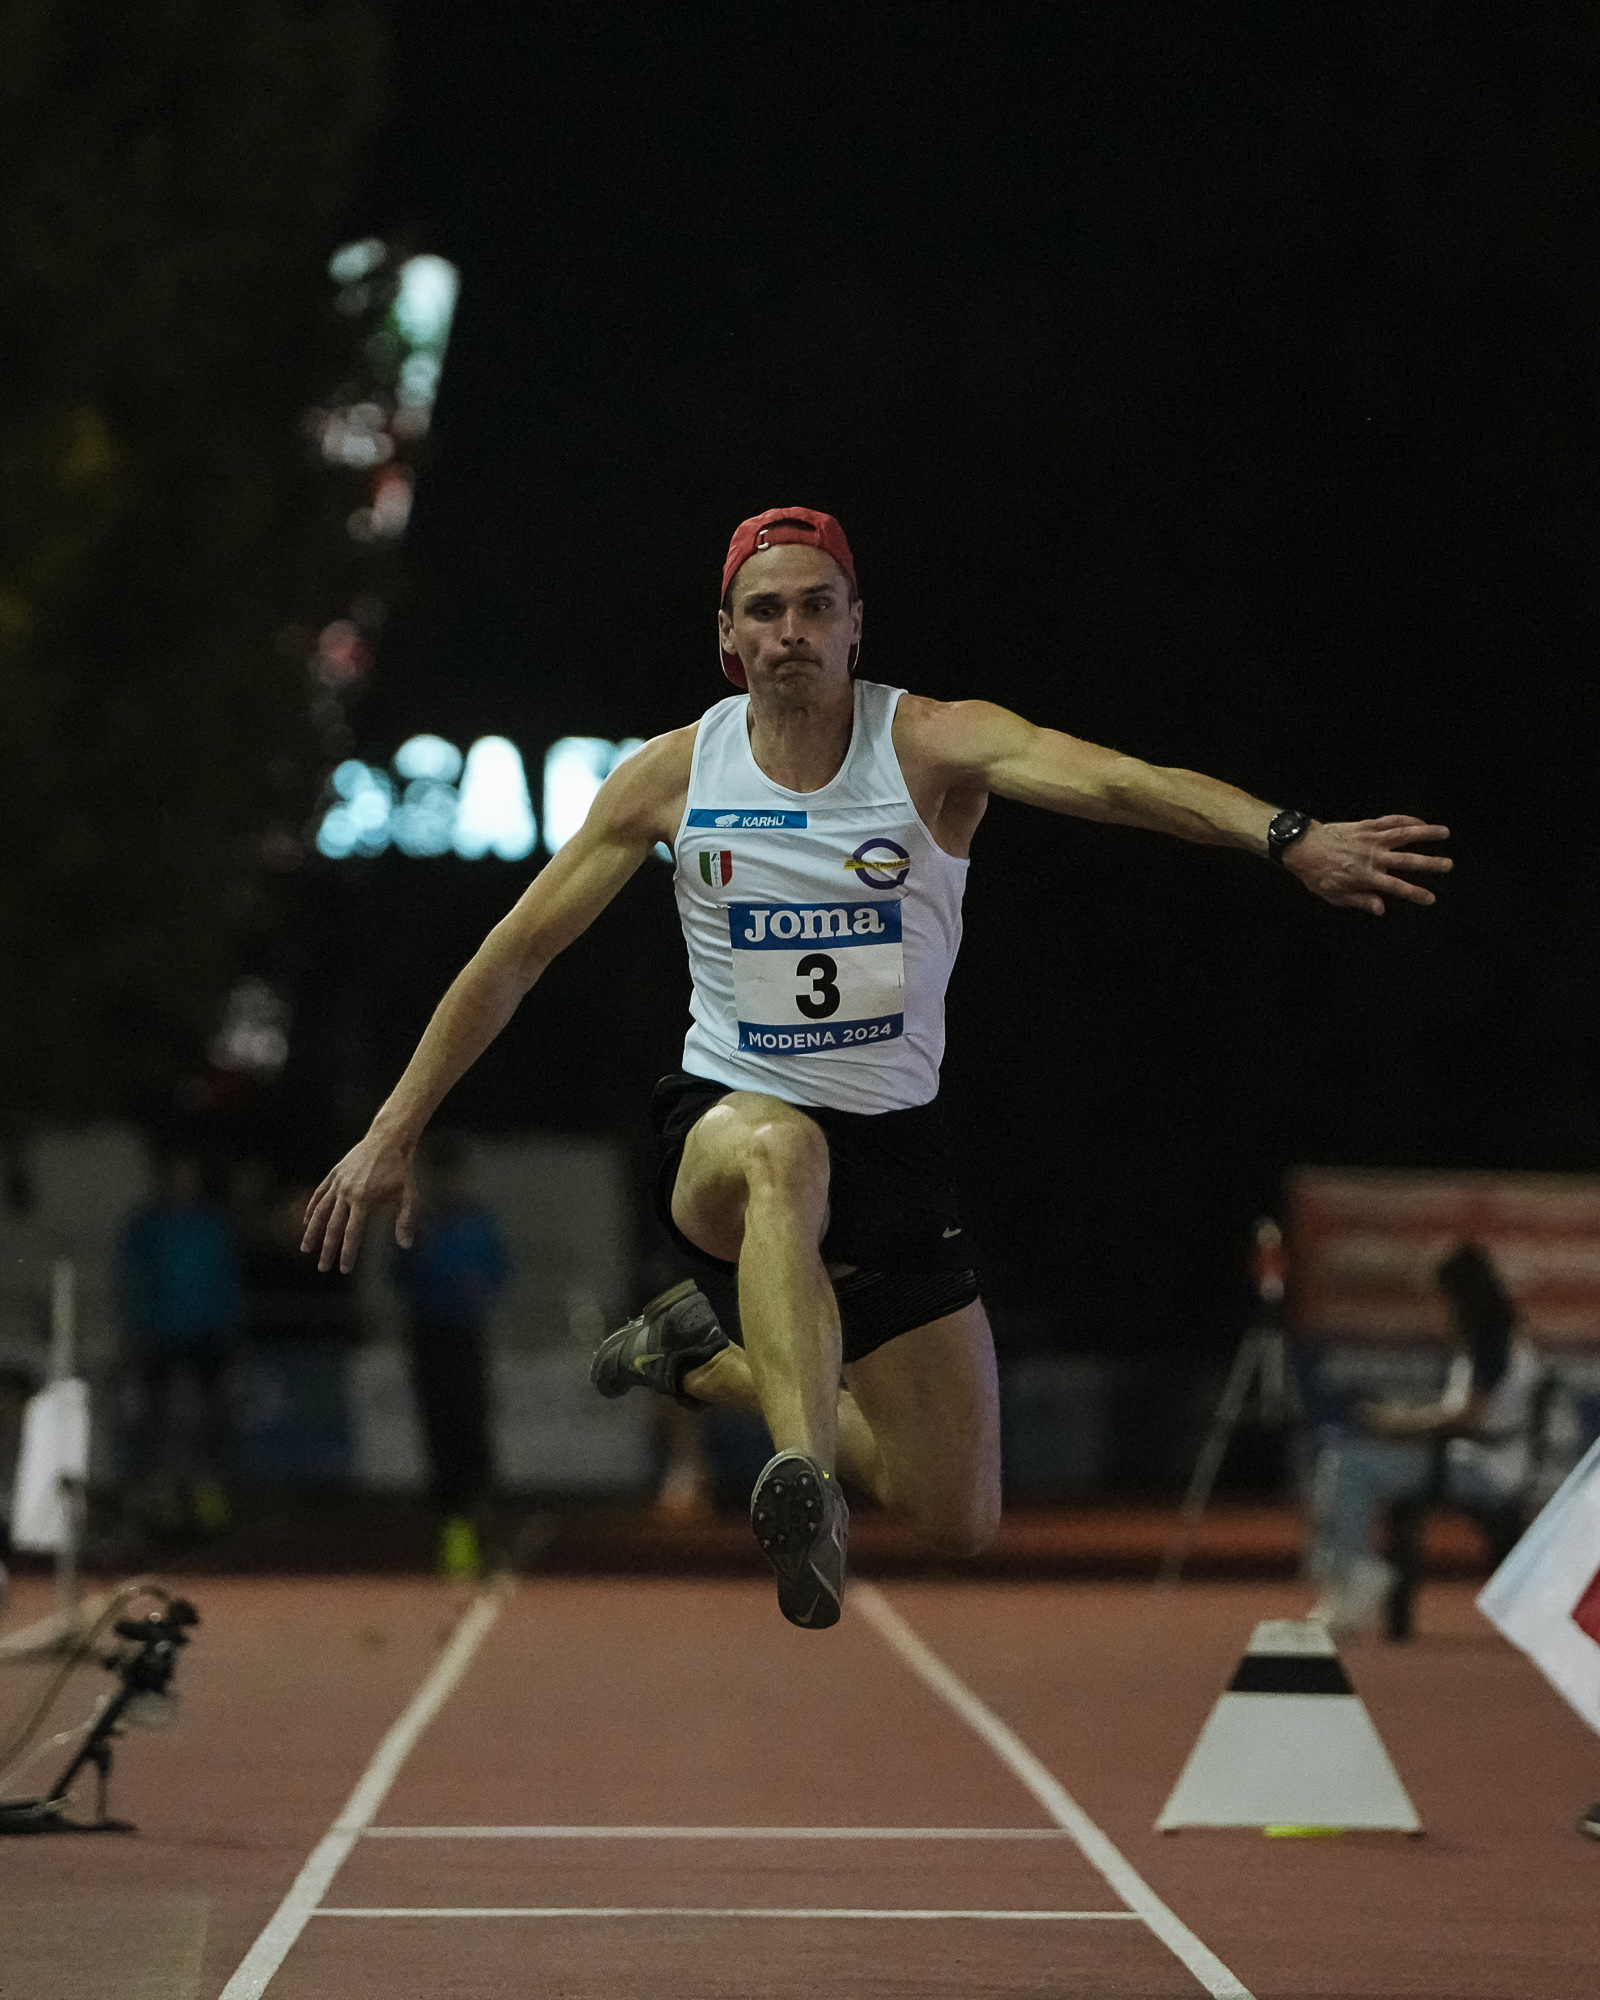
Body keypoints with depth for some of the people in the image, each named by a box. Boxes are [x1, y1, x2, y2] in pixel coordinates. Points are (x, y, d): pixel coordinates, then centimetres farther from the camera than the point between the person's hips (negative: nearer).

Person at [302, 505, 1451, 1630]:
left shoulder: (932, 745, -10)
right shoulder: (676, 774, -4)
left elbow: (1104, 779, -31)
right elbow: (515, 956, 3)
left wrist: (1287, 837, -49)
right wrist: (394, 1134, 1)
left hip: (893, 1145, 2)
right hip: (725, 1127, -2)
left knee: (959, 1522, 3)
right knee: (782, 1149, -42)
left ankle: (713, 1367, 27)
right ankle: (802, 1478, -55)